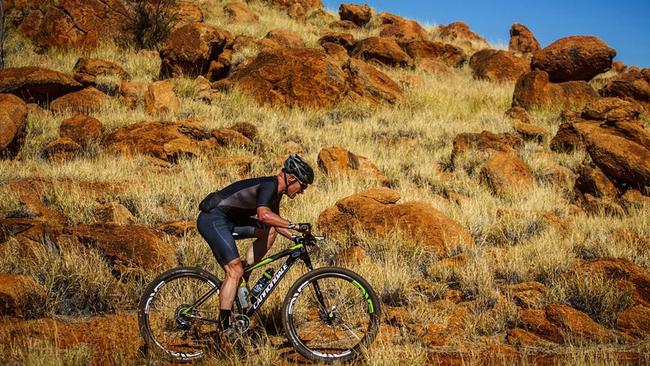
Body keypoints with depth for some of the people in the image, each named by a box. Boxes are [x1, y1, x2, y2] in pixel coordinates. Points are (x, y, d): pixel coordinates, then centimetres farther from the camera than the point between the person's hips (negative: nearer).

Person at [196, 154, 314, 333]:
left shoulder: (275, 191, 14)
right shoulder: (269, 185, -16)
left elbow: (275, 221, 27)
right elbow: (264, 215, -34)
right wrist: (296, 226, -32)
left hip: (227, 220, 10)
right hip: (213, 219, -10)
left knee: (270, 231, 8)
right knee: (235, 271, -16)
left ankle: (243, 278, 6)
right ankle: (224, 329, -15)